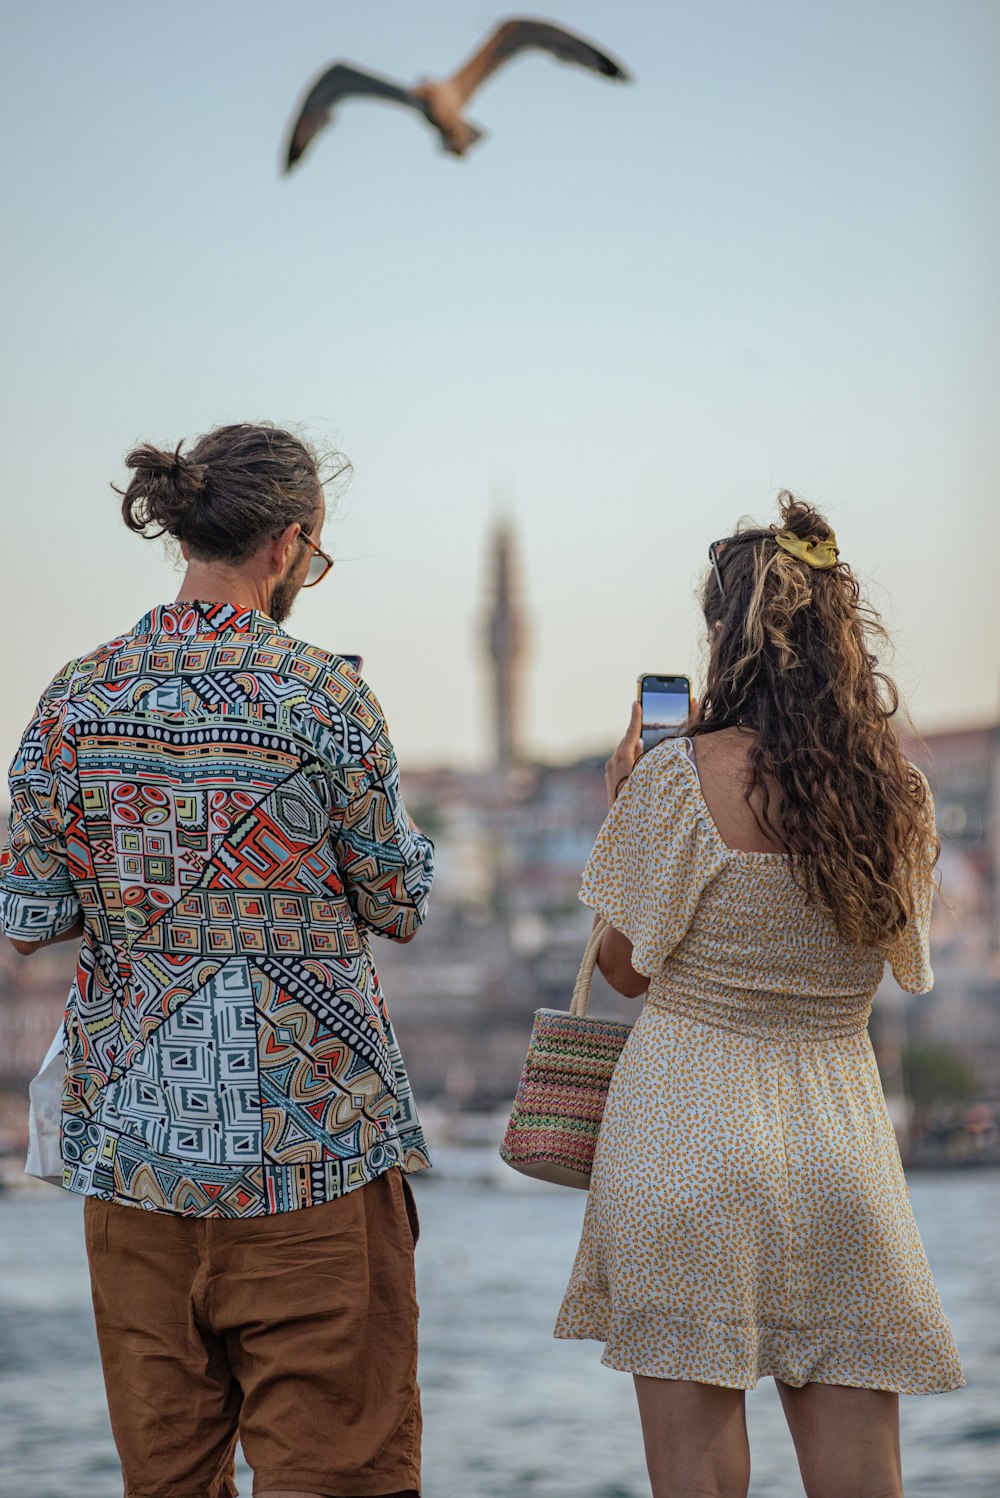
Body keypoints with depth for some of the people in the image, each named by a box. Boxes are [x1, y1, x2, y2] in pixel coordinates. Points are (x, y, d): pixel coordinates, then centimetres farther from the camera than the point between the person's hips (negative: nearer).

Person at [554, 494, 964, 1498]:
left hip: (687, 1138, -4)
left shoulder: (680, 778, -10)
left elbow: (628, 967, -1)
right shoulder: (900, 795, 4)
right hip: (839, 1149, 4)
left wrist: (621, 807, 13)